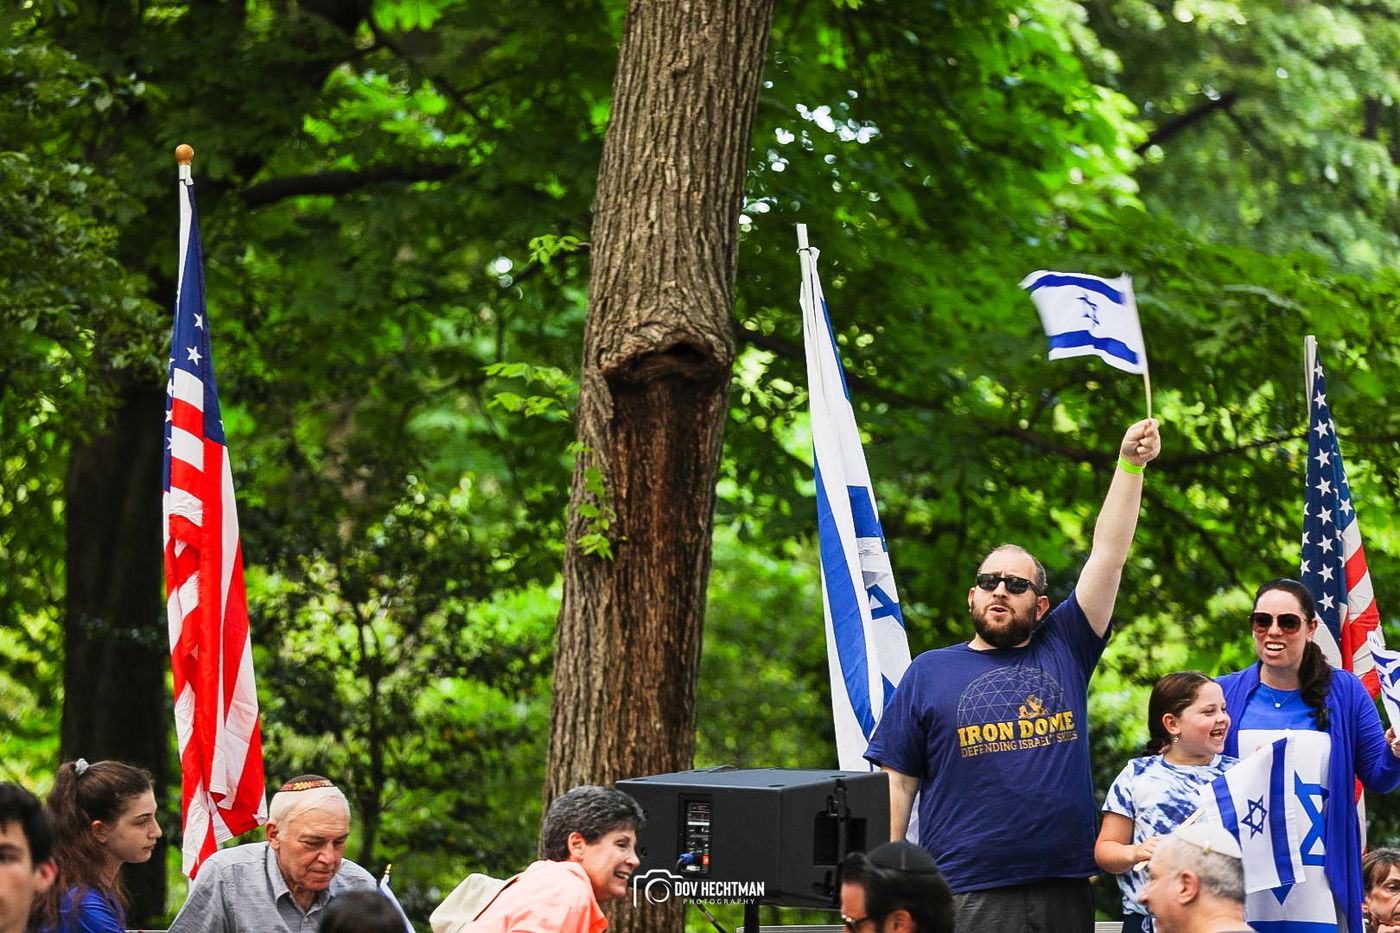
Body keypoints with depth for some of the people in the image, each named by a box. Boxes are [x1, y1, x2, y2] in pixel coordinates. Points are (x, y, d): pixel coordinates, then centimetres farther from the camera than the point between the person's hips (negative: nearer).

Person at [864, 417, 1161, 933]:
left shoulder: (1063, 652, 12)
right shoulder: (929, 672, 9)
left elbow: (1108, 554, 7)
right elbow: (896, 782, 6)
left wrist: (1130, 465, 0)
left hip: (1064, 892, 2)